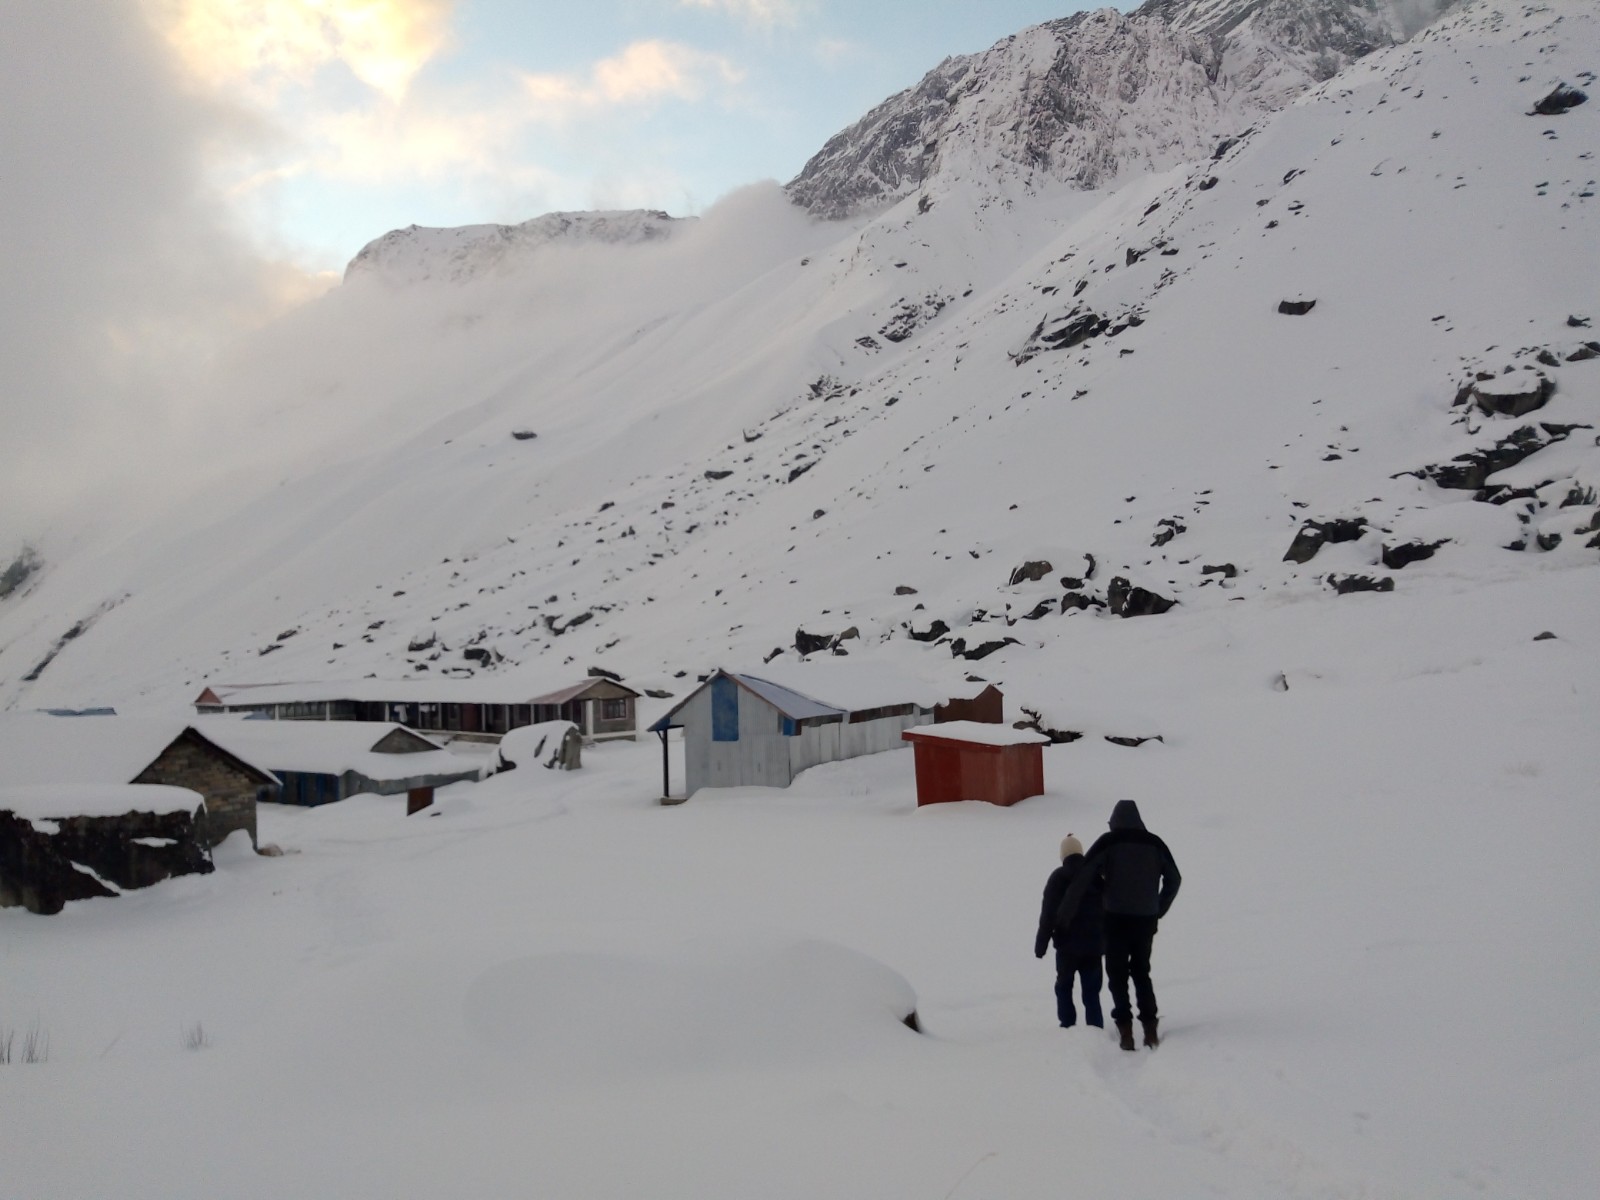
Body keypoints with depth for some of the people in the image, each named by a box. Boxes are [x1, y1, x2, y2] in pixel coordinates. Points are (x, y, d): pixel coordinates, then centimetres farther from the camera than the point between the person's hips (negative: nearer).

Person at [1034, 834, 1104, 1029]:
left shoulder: (1058, 877, -7)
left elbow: (1048, 913, -10)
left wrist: (1041, 944, -5)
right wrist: (1106, 941, 18)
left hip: (1068, 944, -3)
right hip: (1094, 943, 3)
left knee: (1064, 986, 12)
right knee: (1091, 990, 7)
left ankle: (1067, 1026, 6)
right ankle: (1096, 1028, -1)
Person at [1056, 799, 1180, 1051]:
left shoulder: (1108, 843, -5)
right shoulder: (1154, 843, 6)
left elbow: (1082, 878, -10)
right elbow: (1174, 879, 13)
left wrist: (1064, 916, -5)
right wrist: (1159, 910, 22)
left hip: (1117, 918, -3)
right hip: (1146, 919, 3)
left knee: (1118, 974, 5)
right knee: (1142, 971, 17)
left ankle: (1125, 1030, -5)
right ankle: (1150, 1028, 8)